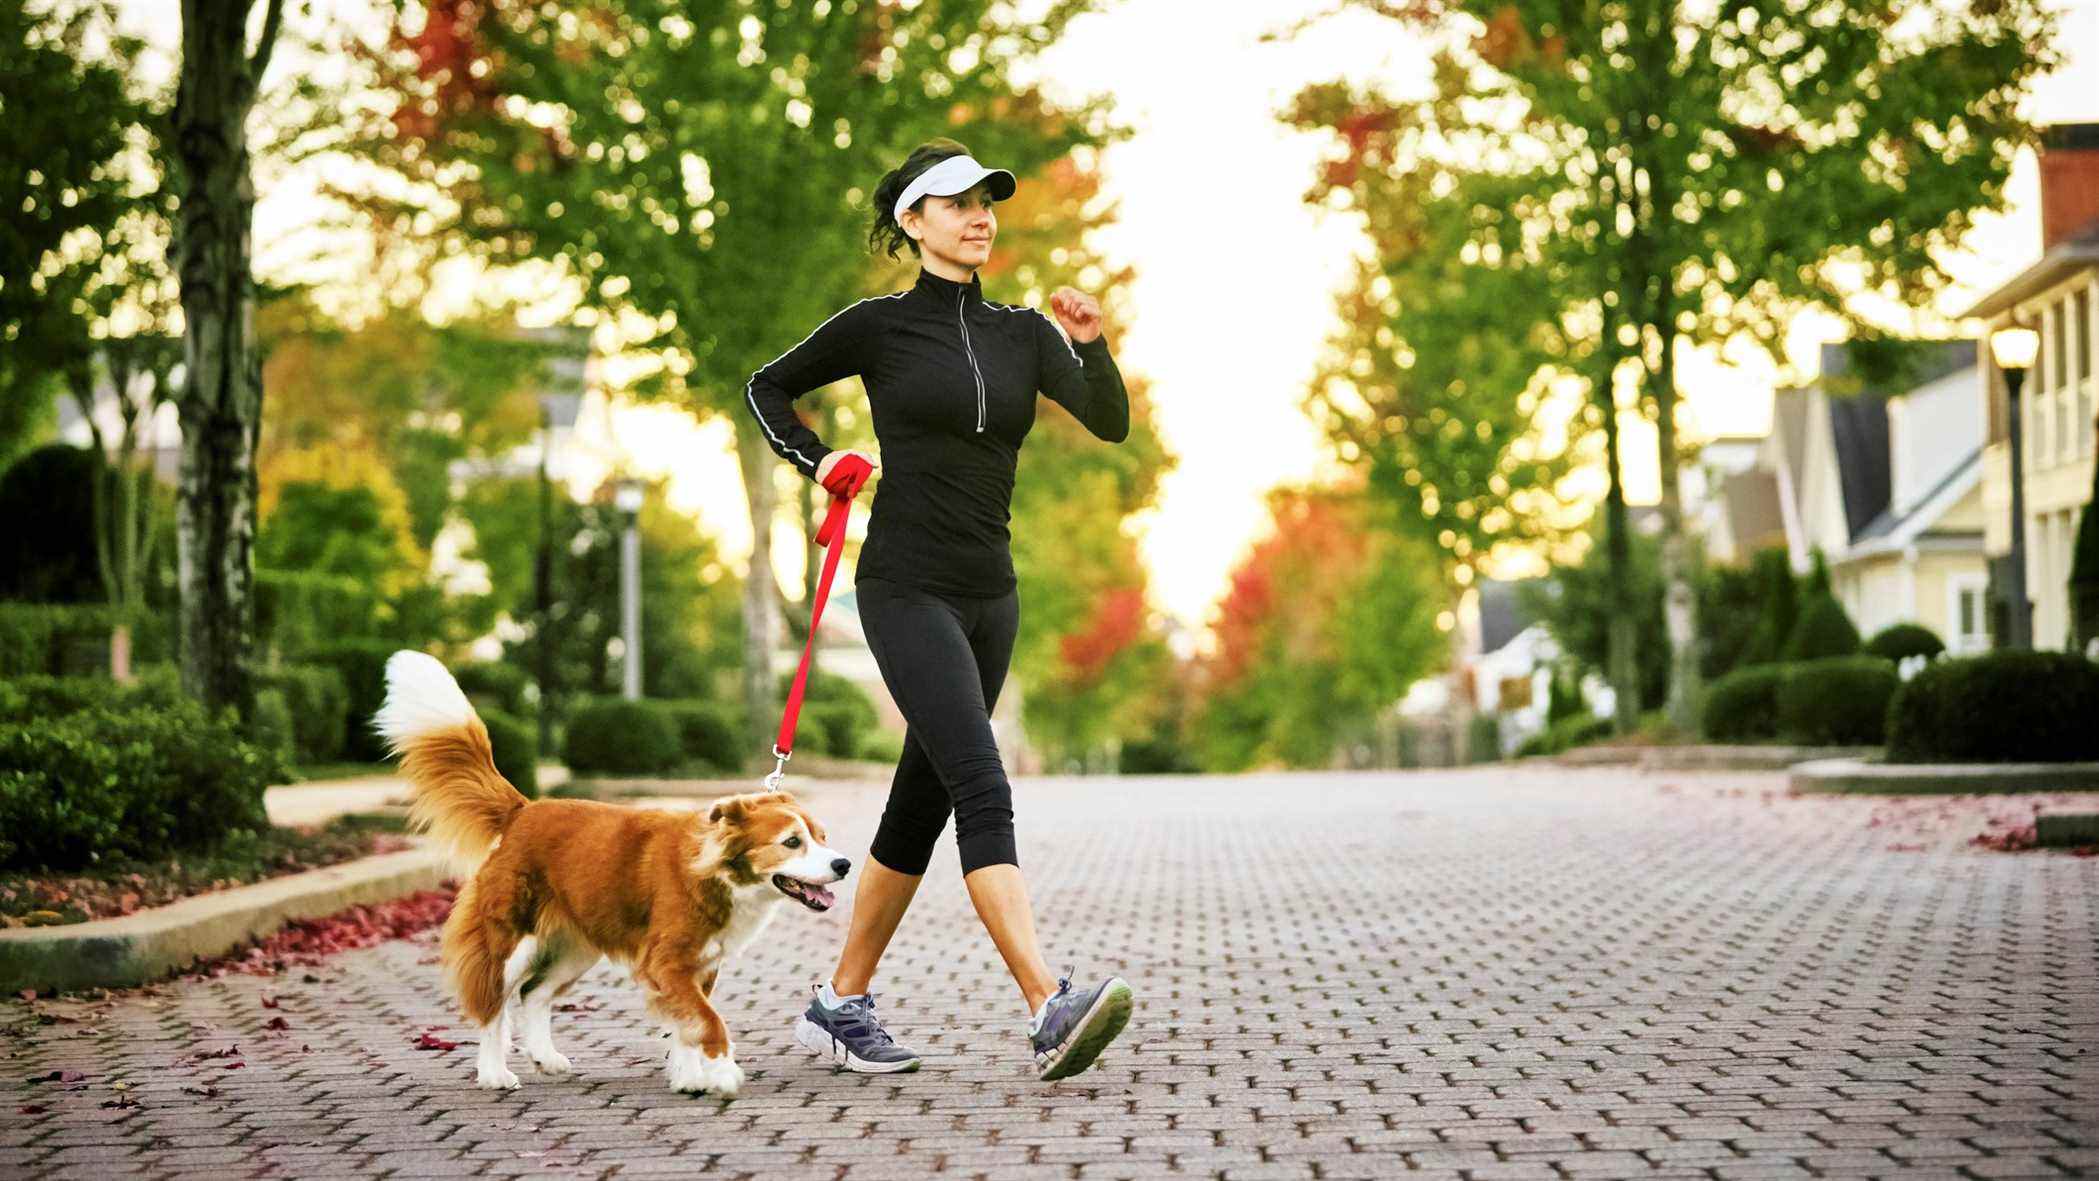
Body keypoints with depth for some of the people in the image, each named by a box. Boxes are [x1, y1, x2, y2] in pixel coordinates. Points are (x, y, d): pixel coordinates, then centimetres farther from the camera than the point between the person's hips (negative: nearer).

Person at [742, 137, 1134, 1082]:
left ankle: (841, 1005, 21)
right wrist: (818, 464, -1)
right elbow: (767, 388, 14)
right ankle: (1049, 1011, -28)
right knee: (983, 790, -19)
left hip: (989, 593, 6)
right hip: (907, 588, -6)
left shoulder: (1021, 332, 11)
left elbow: (1110, 422, -1)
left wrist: (1090, 344, -17)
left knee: (923, 804, 10)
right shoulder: (880, 326, 0)